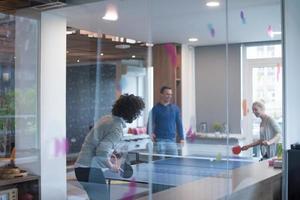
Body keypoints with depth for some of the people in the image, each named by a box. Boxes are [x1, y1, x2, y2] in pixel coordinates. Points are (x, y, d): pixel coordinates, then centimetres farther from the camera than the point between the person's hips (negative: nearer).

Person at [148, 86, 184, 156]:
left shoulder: (175, 108, 8)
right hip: (160, 140, -3)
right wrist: (150, 133, -19)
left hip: (172, 140, 3)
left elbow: (179, 123, 11)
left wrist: (181, 138, 6)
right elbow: (151, 123, -2)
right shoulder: (156, 108, -1)